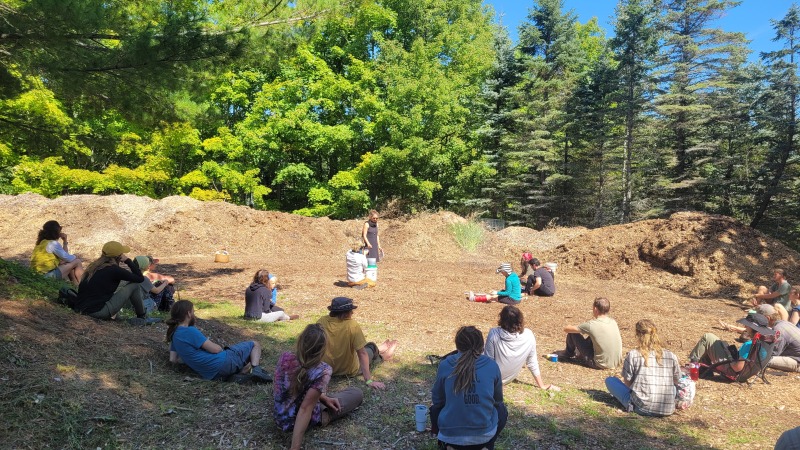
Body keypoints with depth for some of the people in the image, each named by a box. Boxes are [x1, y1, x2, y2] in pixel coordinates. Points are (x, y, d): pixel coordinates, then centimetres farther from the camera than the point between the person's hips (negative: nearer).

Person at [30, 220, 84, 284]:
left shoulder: (42, 242, 12)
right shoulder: (53, 244, -17)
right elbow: (68, 258, -12)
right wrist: (76, 257, 5)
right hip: (50, 274, -9)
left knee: (68, 262, 25)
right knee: (77, 262, 0)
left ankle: (76, 284, 21)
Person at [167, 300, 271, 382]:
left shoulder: (174, 335, 10)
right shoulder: (190, 331, -17)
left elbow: (173, 359, 14)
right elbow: (216, 349, -15)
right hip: (223, 361, -9)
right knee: (254, 344, 8)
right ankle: (255, 369, -15)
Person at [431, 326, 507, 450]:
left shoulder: (445, 365, -5)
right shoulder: (492, 365, -4)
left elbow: (437, 400, 6)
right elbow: (497, 400, 11)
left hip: (450, 434, 0)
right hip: (485, 434, 0)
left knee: (435, 409, 31)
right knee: (501, 410, 31)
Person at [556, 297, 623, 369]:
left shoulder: (591, 325, -19)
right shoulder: (613, 322, -2)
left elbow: (566, 329, -6)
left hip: (600, 365, -6)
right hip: (616, 363, 6)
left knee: (572, 333, 0)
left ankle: (569, 354, 29)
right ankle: (578, 353, 43)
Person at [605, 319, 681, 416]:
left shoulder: (633, 355, -8)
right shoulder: (671, 356, 1)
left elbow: (627, 382, -1)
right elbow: (676, 381, 14)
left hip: (642, 408, -3)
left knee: (610, 380, 13)